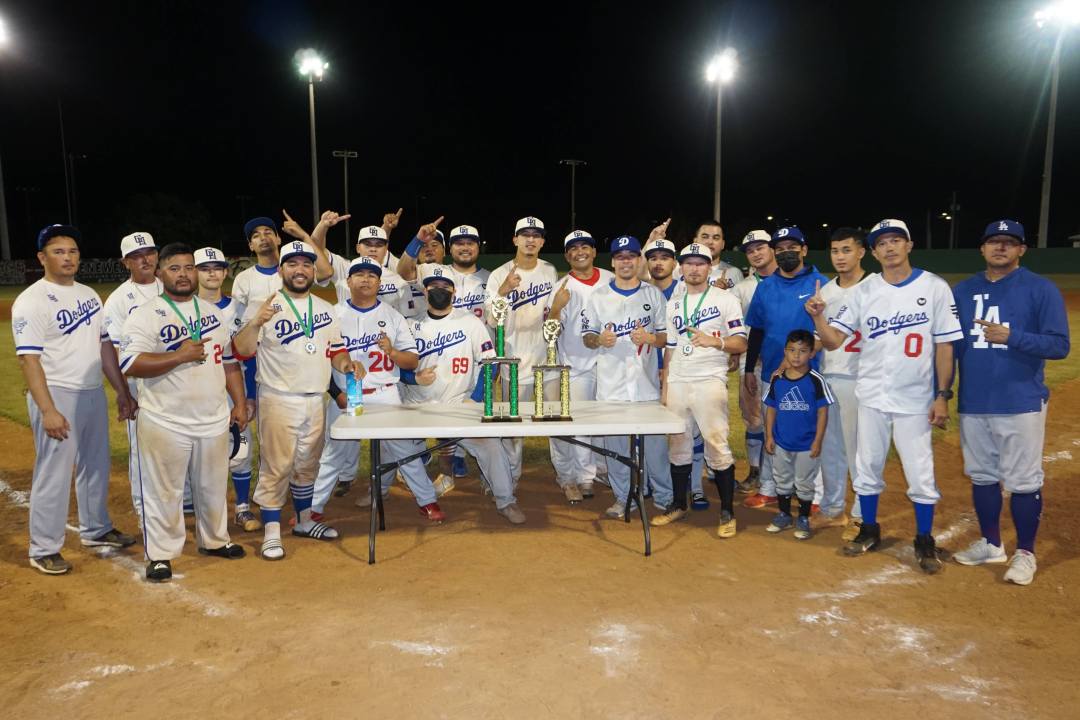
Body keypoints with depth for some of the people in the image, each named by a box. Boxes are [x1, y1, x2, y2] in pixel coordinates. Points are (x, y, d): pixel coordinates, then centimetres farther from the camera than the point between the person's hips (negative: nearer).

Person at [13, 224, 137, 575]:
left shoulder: (89, 295, 11)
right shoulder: (31, 300, -11)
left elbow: (104, 345, 15)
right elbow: (28, 359, -17)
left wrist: (123, 391, 13)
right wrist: (47, 411, -24)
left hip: (94, 394, 7)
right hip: (57, 396, -7)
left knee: (96, 466, 18)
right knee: (54, 474, -1)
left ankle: (96, 530, 35)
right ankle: (44, 549, 12)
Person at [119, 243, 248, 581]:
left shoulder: (214, 313, 10)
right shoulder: (145, 315, -7)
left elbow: (230, 361, 14)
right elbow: (131, 365, -18)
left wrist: (239, 404, 9)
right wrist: (180, 355, -22)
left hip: (214, 420, 5)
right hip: (165, 423, -5)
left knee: (213, 486, 17)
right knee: (163, 490, 4)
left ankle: (215, 540, 35)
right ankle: (160, 554, 19)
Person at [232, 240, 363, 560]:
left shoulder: (325, 309, 10)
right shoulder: (266, 306, -7)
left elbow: (335, 349, 15)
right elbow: (241, 351, -12)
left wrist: (347, 364, -6)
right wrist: (255, 323, -30)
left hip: (316, 400, 6)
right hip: (278, 400, -5)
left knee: (308, 465, 17)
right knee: (276, 466, -3)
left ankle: (304, 521, 32)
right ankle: (271, 532, 7)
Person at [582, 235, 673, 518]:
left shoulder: (653, 294, 8)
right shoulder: (599, 296, 6)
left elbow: (667, 336, 8)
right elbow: (587, 337, 7)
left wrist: (649, 338, -14)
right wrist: (600, 339, -15)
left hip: (647, 384, 0)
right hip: (611, 386, 0)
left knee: (655, 441, 3)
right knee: (615, 444, 6)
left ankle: (665, 497, 19)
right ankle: (623, 498, 20)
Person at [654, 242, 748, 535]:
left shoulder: (725, 299, 1)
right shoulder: (673, 304, 15)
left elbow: (741, 343, -5)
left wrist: (715, 341, -25)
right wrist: (664, 387, 12)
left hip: (709, 381, -4)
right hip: (677, 382, 5)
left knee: (717, 444, -7)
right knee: (678, 445, 8)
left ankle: (727, 512, 4)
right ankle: (678, 505, 22)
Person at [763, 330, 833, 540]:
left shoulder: (816, 381, -12)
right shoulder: (777, 380, -3)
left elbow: (822, 412, -9)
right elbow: (771, 409, 4)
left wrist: (818, 442, -11)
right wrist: (769, 436, 1)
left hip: (806, 445, -3)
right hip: (781, 443, 3)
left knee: (804, 484, 10)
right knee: (782, 481, 17)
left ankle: (803, 519, 26)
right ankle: (784, 515, 33)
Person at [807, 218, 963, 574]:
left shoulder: (934, 288, -4)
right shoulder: (863, 292, 1)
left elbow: (945, 345, -3)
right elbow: (833, 341, -2)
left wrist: (943, 395, -7)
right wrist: (817, 315, -22)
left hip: (915, 398, -2)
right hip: (872, 396, 2)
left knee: (920, 473, 4)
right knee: (867, 468, 12)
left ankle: (925, 540, 22)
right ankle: (869, 531, 29)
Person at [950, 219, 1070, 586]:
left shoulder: (1041, 290, -3)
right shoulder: (963, 291, 9)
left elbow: (1059, 345, -9)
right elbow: (951, 345, 12)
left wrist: (1011, 336, -24)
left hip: (1021, 404, -4)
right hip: (972, 404, 4)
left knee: (1023, 481, 2)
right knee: (981, 476, 14)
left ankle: (1025, 553, 18)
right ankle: (991, 544, 29)